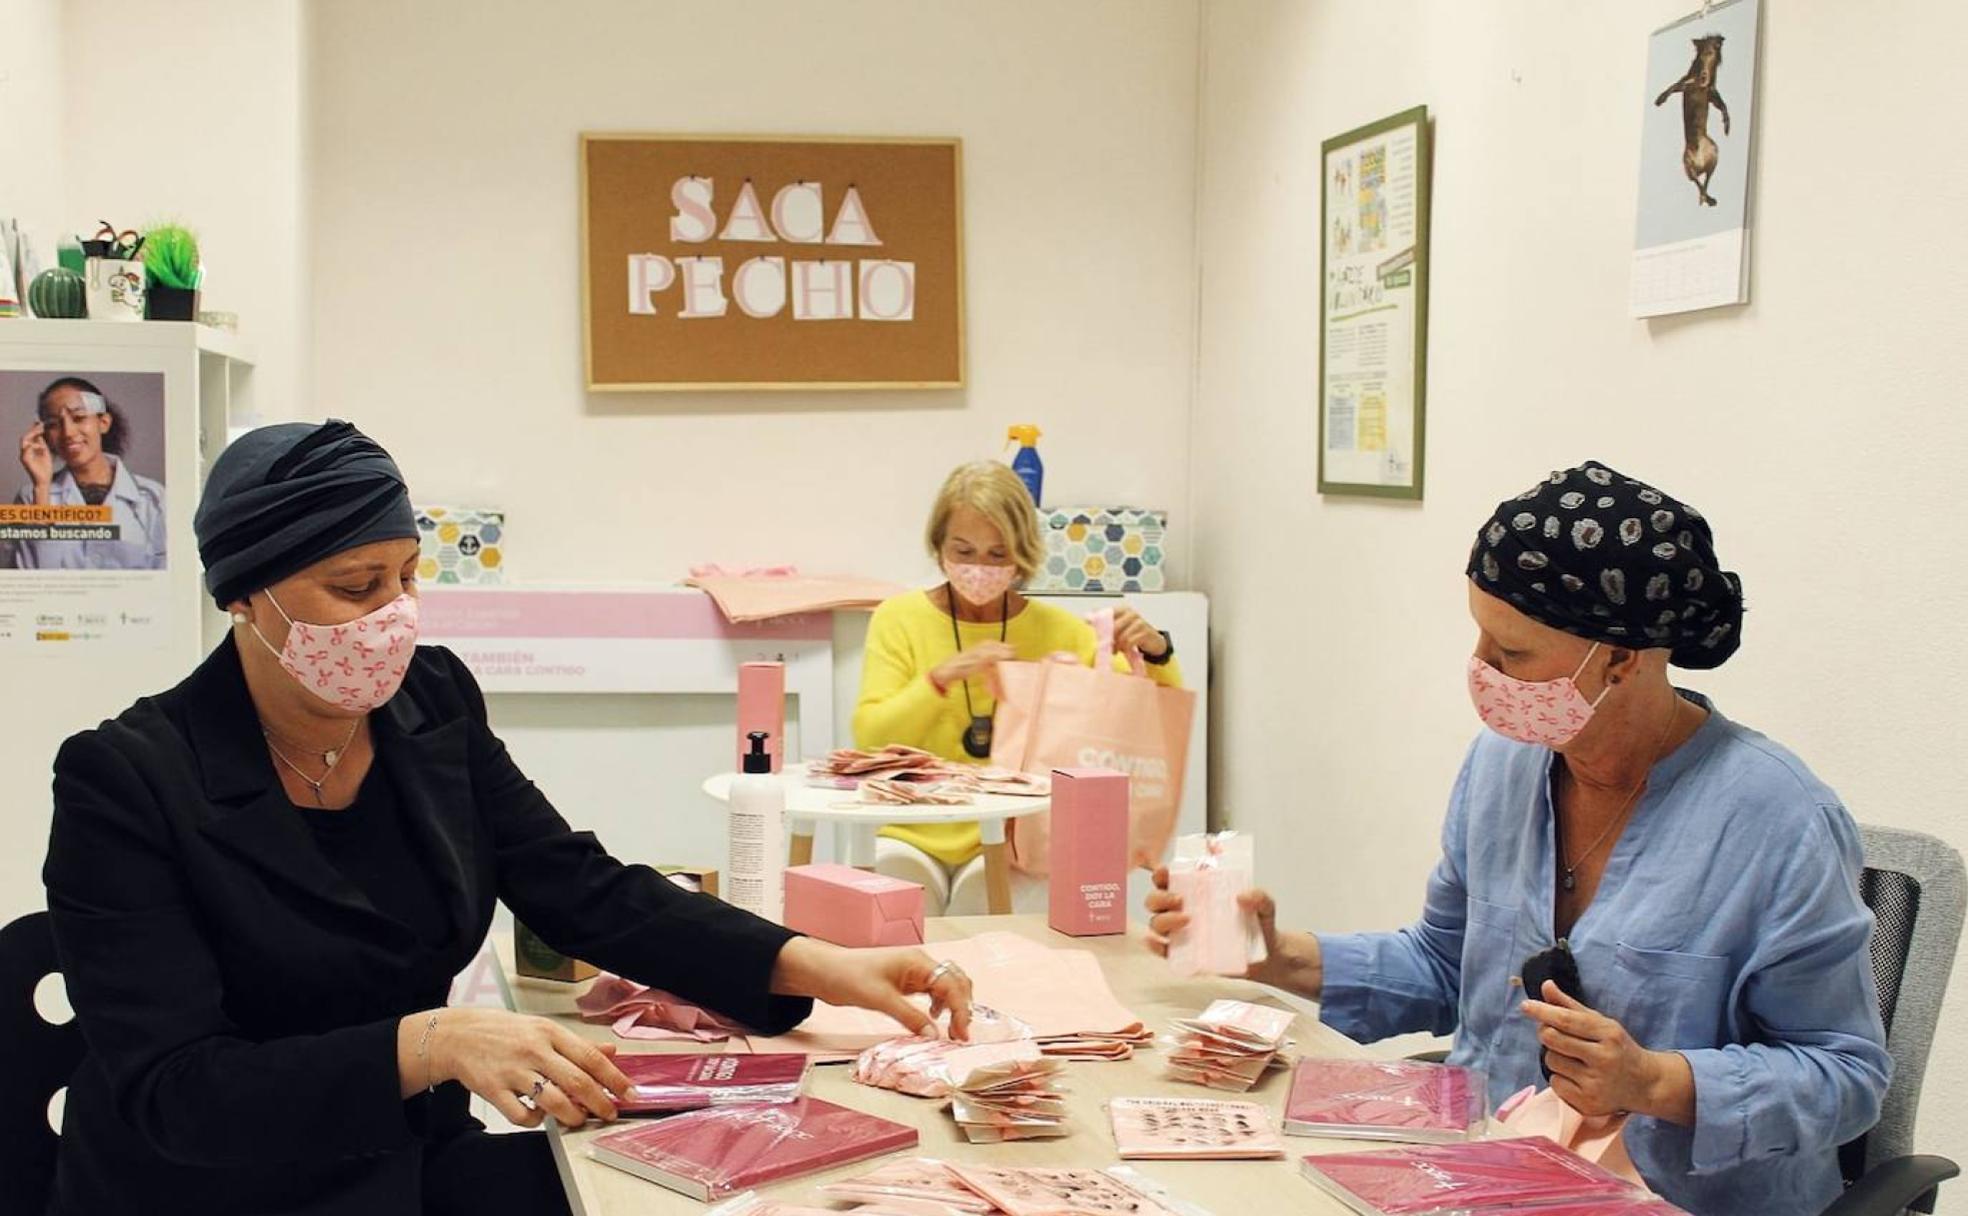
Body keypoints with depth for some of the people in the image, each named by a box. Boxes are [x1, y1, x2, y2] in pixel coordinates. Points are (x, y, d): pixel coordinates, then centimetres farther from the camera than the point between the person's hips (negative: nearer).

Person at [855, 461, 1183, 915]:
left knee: (985, 893, -29)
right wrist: (942, 678, -20)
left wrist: (1156, 651, -15)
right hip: (912, 835, -1)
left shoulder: (1056, 630, 4)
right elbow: (869, 739, -6)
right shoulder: (900, 618, 2)